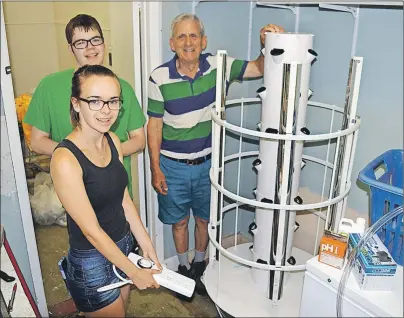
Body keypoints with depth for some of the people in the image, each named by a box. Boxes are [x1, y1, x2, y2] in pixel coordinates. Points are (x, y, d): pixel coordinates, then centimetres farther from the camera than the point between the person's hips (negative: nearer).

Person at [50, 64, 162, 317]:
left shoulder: (113, 141, -4)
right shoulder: (65, 160, -27)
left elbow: (123, 198, 3)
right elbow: (91, 230, -22)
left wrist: (146, 245, 3)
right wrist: (134, 272, -16)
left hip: (123, 245, 7)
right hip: (91, 261, -7)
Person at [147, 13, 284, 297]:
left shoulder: (218, 66, -10)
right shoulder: (160, 78, -14)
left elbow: (259, 68, -2)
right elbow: (154, 124, -7)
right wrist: (155, 168, -7)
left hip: (207, 163, 1)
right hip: (173, 166, -1)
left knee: (204, 219, 19)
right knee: (179, 221, 17)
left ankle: (200, 266, 46)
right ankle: (183, 268, 43)